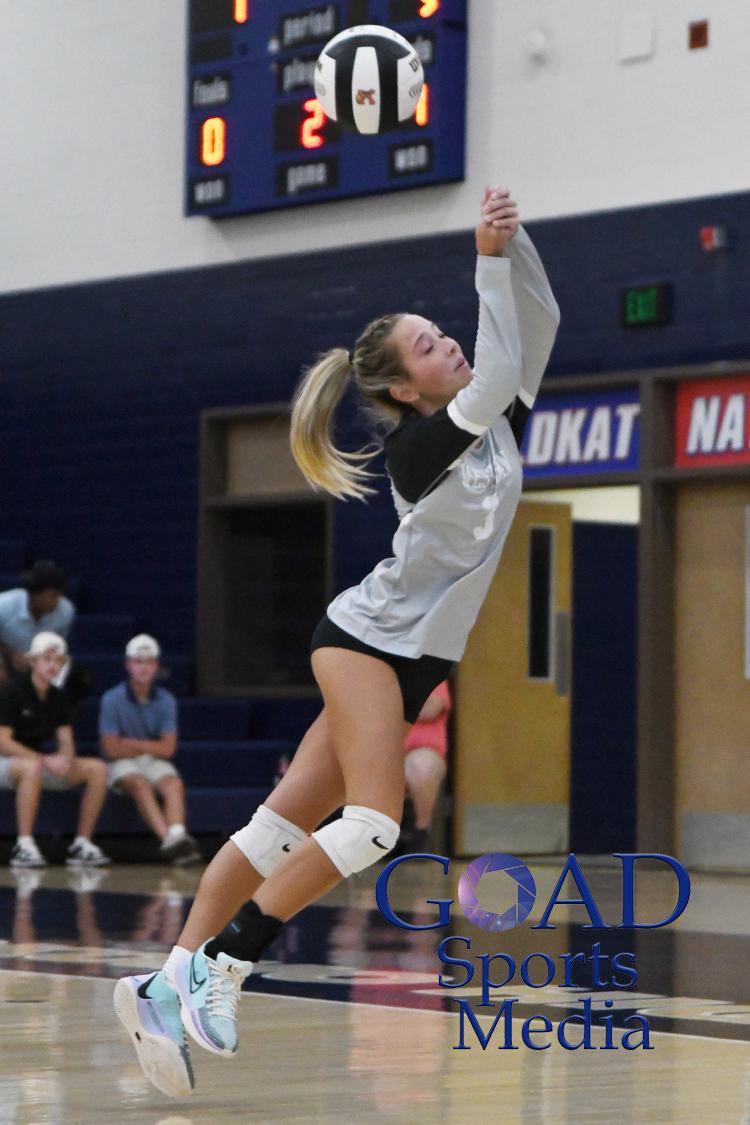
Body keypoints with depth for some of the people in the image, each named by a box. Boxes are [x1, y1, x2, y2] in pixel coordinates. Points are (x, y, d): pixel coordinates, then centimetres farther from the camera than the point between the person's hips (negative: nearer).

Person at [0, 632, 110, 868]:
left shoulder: (57, 697, 8)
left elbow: (66, 740, 6)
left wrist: (65, 759, -20)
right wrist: (45, 760, -27)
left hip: (42, 763, 7)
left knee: (97, 768, -11)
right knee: (31, 767, -42)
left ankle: (82, 843, -12)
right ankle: (24, 845, -39)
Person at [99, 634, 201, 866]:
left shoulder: (166, 701, 5)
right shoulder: (112, 699, -3)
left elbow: (167, 749, -1)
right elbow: (111, 749, -9)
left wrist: (133, 744, -6)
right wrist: (149, 747, -3)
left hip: (155, 762, 3)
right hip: (122, 767, -3)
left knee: (174, 784, -29)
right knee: (141, 785, -34)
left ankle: (177, 836, -54)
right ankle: (169, 839, -54)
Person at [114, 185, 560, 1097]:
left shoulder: (497, 423, 9)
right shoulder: (417, 445, -13)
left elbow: (537, 327, 5)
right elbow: (497, 380, -25)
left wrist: (515, 241, -7)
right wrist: (491, 261, -21)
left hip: (416, 661, 7)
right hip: (365, 638, -7)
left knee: (285, 825, 0)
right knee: (371, 822, -22)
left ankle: (171, 984, -5)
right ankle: (215, 964, -15)